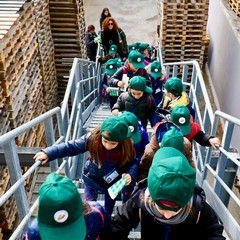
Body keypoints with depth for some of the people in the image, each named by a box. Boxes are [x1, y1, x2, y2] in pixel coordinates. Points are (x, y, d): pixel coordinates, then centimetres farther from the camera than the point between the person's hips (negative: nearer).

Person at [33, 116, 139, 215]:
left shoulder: (126, 148, -31)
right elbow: (71, 147, -23)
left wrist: (130, 175, -37)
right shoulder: (92, 138, -32)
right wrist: (48, 153, -28)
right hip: (92, 179, -1)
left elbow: (133, 163, -15)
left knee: (109, 206, 27)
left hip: (113, 182, 1)